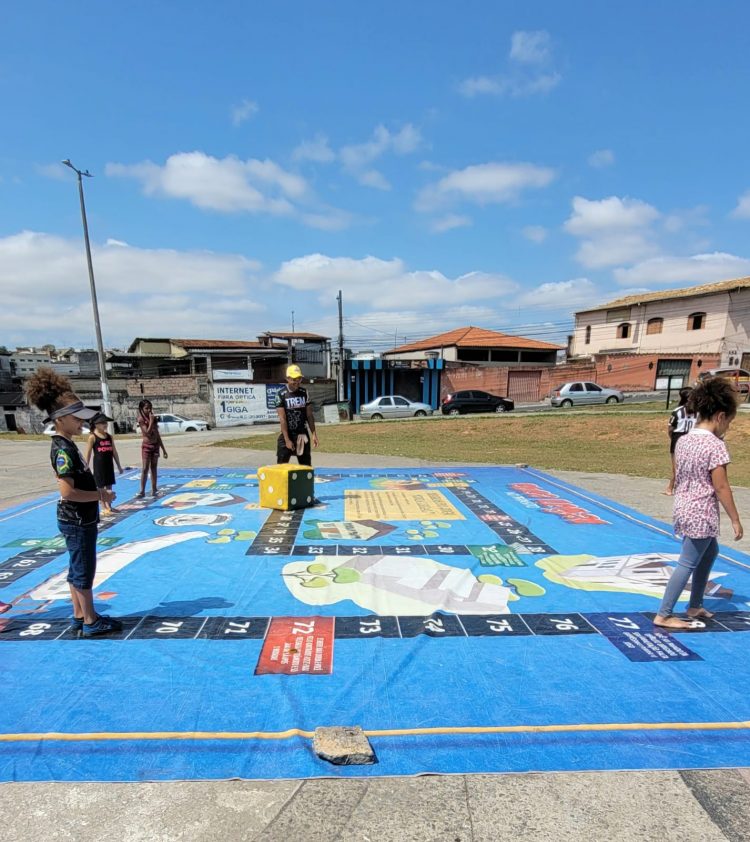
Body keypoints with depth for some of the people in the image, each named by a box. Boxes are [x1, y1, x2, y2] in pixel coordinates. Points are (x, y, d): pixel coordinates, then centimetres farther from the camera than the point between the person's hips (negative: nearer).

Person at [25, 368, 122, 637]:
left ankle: (80, 616, 30)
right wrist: (100, 496, -18)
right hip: (77, 521, -10)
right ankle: (91, 622, 14)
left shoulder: (66, 445, 9)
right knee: (84, 571, 2)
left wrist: (97, 491, 8)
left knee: (77, 570, 18)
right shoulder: (64, 449, -22)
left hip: (78, 519, 10)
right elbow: (67, 491, -27)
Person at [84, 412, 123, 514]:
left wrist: (119, 466, 14)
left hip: (109, 464, 5)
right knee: (100, 486, 3)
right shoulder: (92, 437, -8)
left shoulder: (110, 436, 7)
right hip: (99, 465, -5)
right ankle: (103, 507, 10)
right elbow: (88, 454, -7)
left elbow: (114, 452, 12)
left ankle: (108, 506, 18)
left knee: (109, 485, 9)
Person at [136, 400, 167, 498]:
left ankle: (154, 490, 12)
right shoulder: (141, 419, -8)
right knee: (145, 469, -7)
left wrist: (163, 449, 12)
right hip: (146, 446, -6)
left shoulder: (153, 418, 10)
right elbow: (148, 433, -20)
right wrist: (151, 421, -18)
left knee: (154, 468, 8)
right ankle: (142, 491, -4)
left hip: (155, 445, 6)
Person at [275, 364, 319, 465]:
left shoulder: (304, 393, 4)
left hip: (303, 434, 4)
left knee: (306, 466, 10)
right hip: (288, 435, -4)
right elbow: (282, 419, -12)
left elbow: (309, 415, 6)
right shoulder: (281, 395, -8)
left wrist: (314, 434, 0)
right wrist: (287, 440, -16)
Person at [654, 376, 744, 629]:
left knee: (710, 551, 27)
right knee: (687, 564, 1)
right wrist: (735, 520, -7)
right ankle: (663, 615, 8)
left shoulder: (683, 441, 4)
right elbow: (721, 488, -16)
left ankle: (695, 606, 36)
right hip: (702, 514, -8)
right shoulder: (715, 445, -18)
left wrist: (683, 505, 19)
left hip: (684, 509, 8)